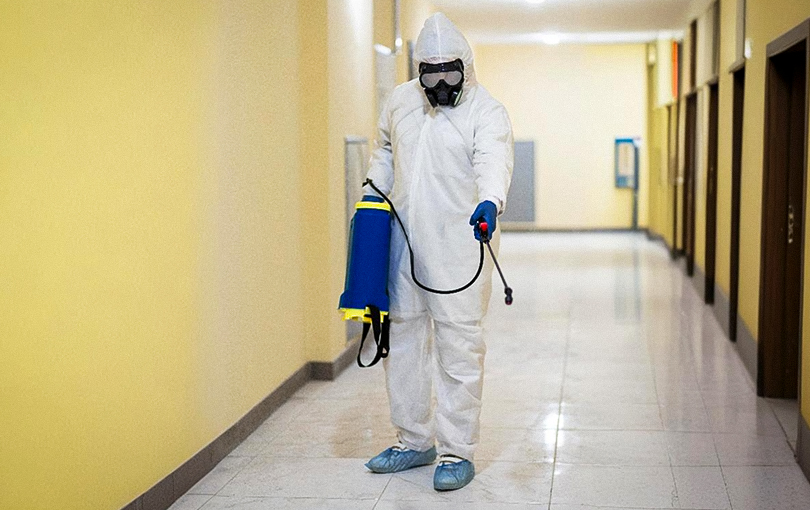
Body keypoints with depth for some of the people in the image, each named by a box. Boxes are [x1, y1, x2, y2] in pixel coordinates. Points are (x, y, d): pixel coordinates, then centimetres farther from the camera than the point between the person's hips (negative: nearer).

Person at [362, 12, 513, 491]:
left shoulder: (488, 111, -11)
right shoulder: (401, 101, 7)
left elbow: (494, 161, -30)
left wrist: (490, 201, -50)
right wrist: (371, 196, 12)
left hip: (459, 247, -6)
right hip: (404, 243, 6)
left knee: (459, 347, -3)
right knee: (403, 338, 14)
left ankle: (458, 451, 10)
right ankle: (415, 441, 29)